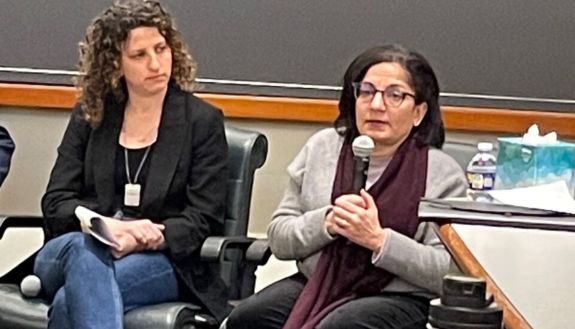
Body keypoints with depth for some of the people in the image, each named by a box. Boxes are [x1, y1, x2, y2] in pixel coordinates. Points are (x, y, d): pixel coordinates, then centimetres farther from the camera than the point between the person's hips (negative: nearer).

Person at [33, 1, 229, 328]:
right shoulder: (89, 116, 12)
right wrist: (107, 226, -18)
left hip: (164, 261, -2)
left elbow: (204, 218, -2)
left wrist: (147, 238, -21)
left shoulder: (203, 121, 5)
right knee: (83, 247, -37)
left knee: (71, 301, -34)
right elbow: (56, 202, 5)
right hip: (80, 248, 2)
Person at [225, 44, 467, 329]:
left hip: (396, 298, -3)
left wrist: (379, 239, -18)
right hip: (314, 284, 3)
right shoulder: (323, 148, 10)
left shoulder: (444, 174, -1)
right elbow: (278, 238, 9)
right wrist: (327, 222, -11)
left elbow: (448, 272, -7)